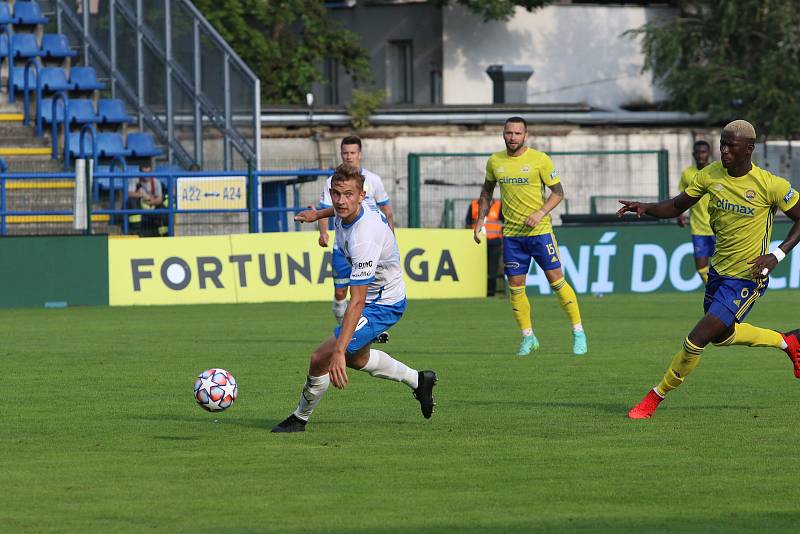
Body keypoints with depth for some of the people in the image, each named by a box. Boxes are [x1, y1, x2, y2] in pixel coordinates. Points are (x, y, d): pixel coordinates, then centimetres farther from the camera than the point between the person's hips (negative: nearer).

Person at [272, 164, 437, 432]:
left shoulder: (364, 238, -38)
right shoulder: (363, 206, -13)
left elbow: (357, 302, -40)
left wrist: (338, 352, -43)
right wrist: (318, 214, 32)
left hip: (381, 306, -10)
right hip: (381, 297, 10)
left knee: (320, 359, -14)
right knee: (355, 358, 30)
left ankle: (300, 418, 9)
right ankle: (418, 380, 44)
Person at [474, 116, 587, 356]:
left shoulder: (540, 160, -7)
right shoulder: (495, 161, 4)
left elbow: (558, 192, -4)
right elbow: (487, 191, 20)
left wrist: (540, 213, -18)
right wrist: (480, 222, 13)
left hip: (539, 230, -3)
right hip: (511, 234, 3)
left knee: (556, 280, -4)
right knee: (515, 287, 1)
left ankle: (578, 333, 6)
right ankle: (528, 337, 15)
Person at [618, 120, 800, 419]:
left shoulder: (771, 186, -18)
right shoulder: (711, 175, -3)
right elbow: (677, 206, 5)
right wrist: (645, 208, -15)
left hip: (746, 279, -7)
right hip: (718, 272, 7)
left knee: (697, 340, -13)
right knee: (721, 335, 24)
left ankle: (655, 398, 4)